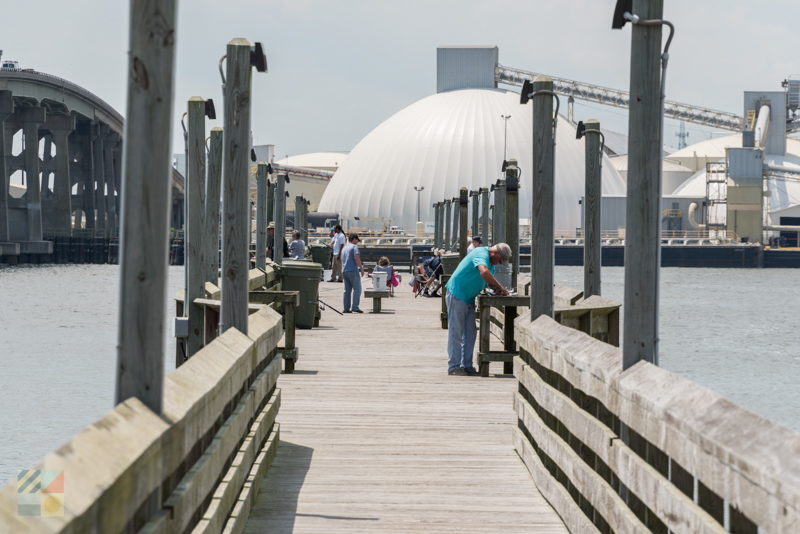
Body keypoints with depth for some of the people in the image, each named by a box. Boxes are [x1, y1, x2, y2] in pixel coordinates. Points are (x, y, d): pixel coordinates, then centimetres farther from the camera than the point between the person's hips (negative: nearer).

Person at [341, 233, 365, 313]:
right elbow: (356, 258, -16)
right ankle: (355, 307, -14)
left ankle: (346, 308, 4)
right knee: (357, 289, -5)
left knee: (347, 290, 8)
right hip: (353, 270, -8)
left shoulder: (344, 248, 21)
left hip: (344, 270, 8)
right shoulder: (354, 247, -3)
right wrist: (361, 268, -11)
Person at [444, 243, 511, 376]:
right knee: (456, 332, -6)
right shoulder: (481, 254, -19)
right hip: (457, 294, -10)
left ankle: (466, 365, 11)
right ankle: (454, 366, -3)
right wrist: (500, 287, -30)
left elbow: (489, 280, 18)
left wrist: (497, 289, -4)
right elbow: (484, 272, -37)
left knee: (470, 333, 8)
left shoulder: (490, 262, 13)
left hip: (469, 299, 10)